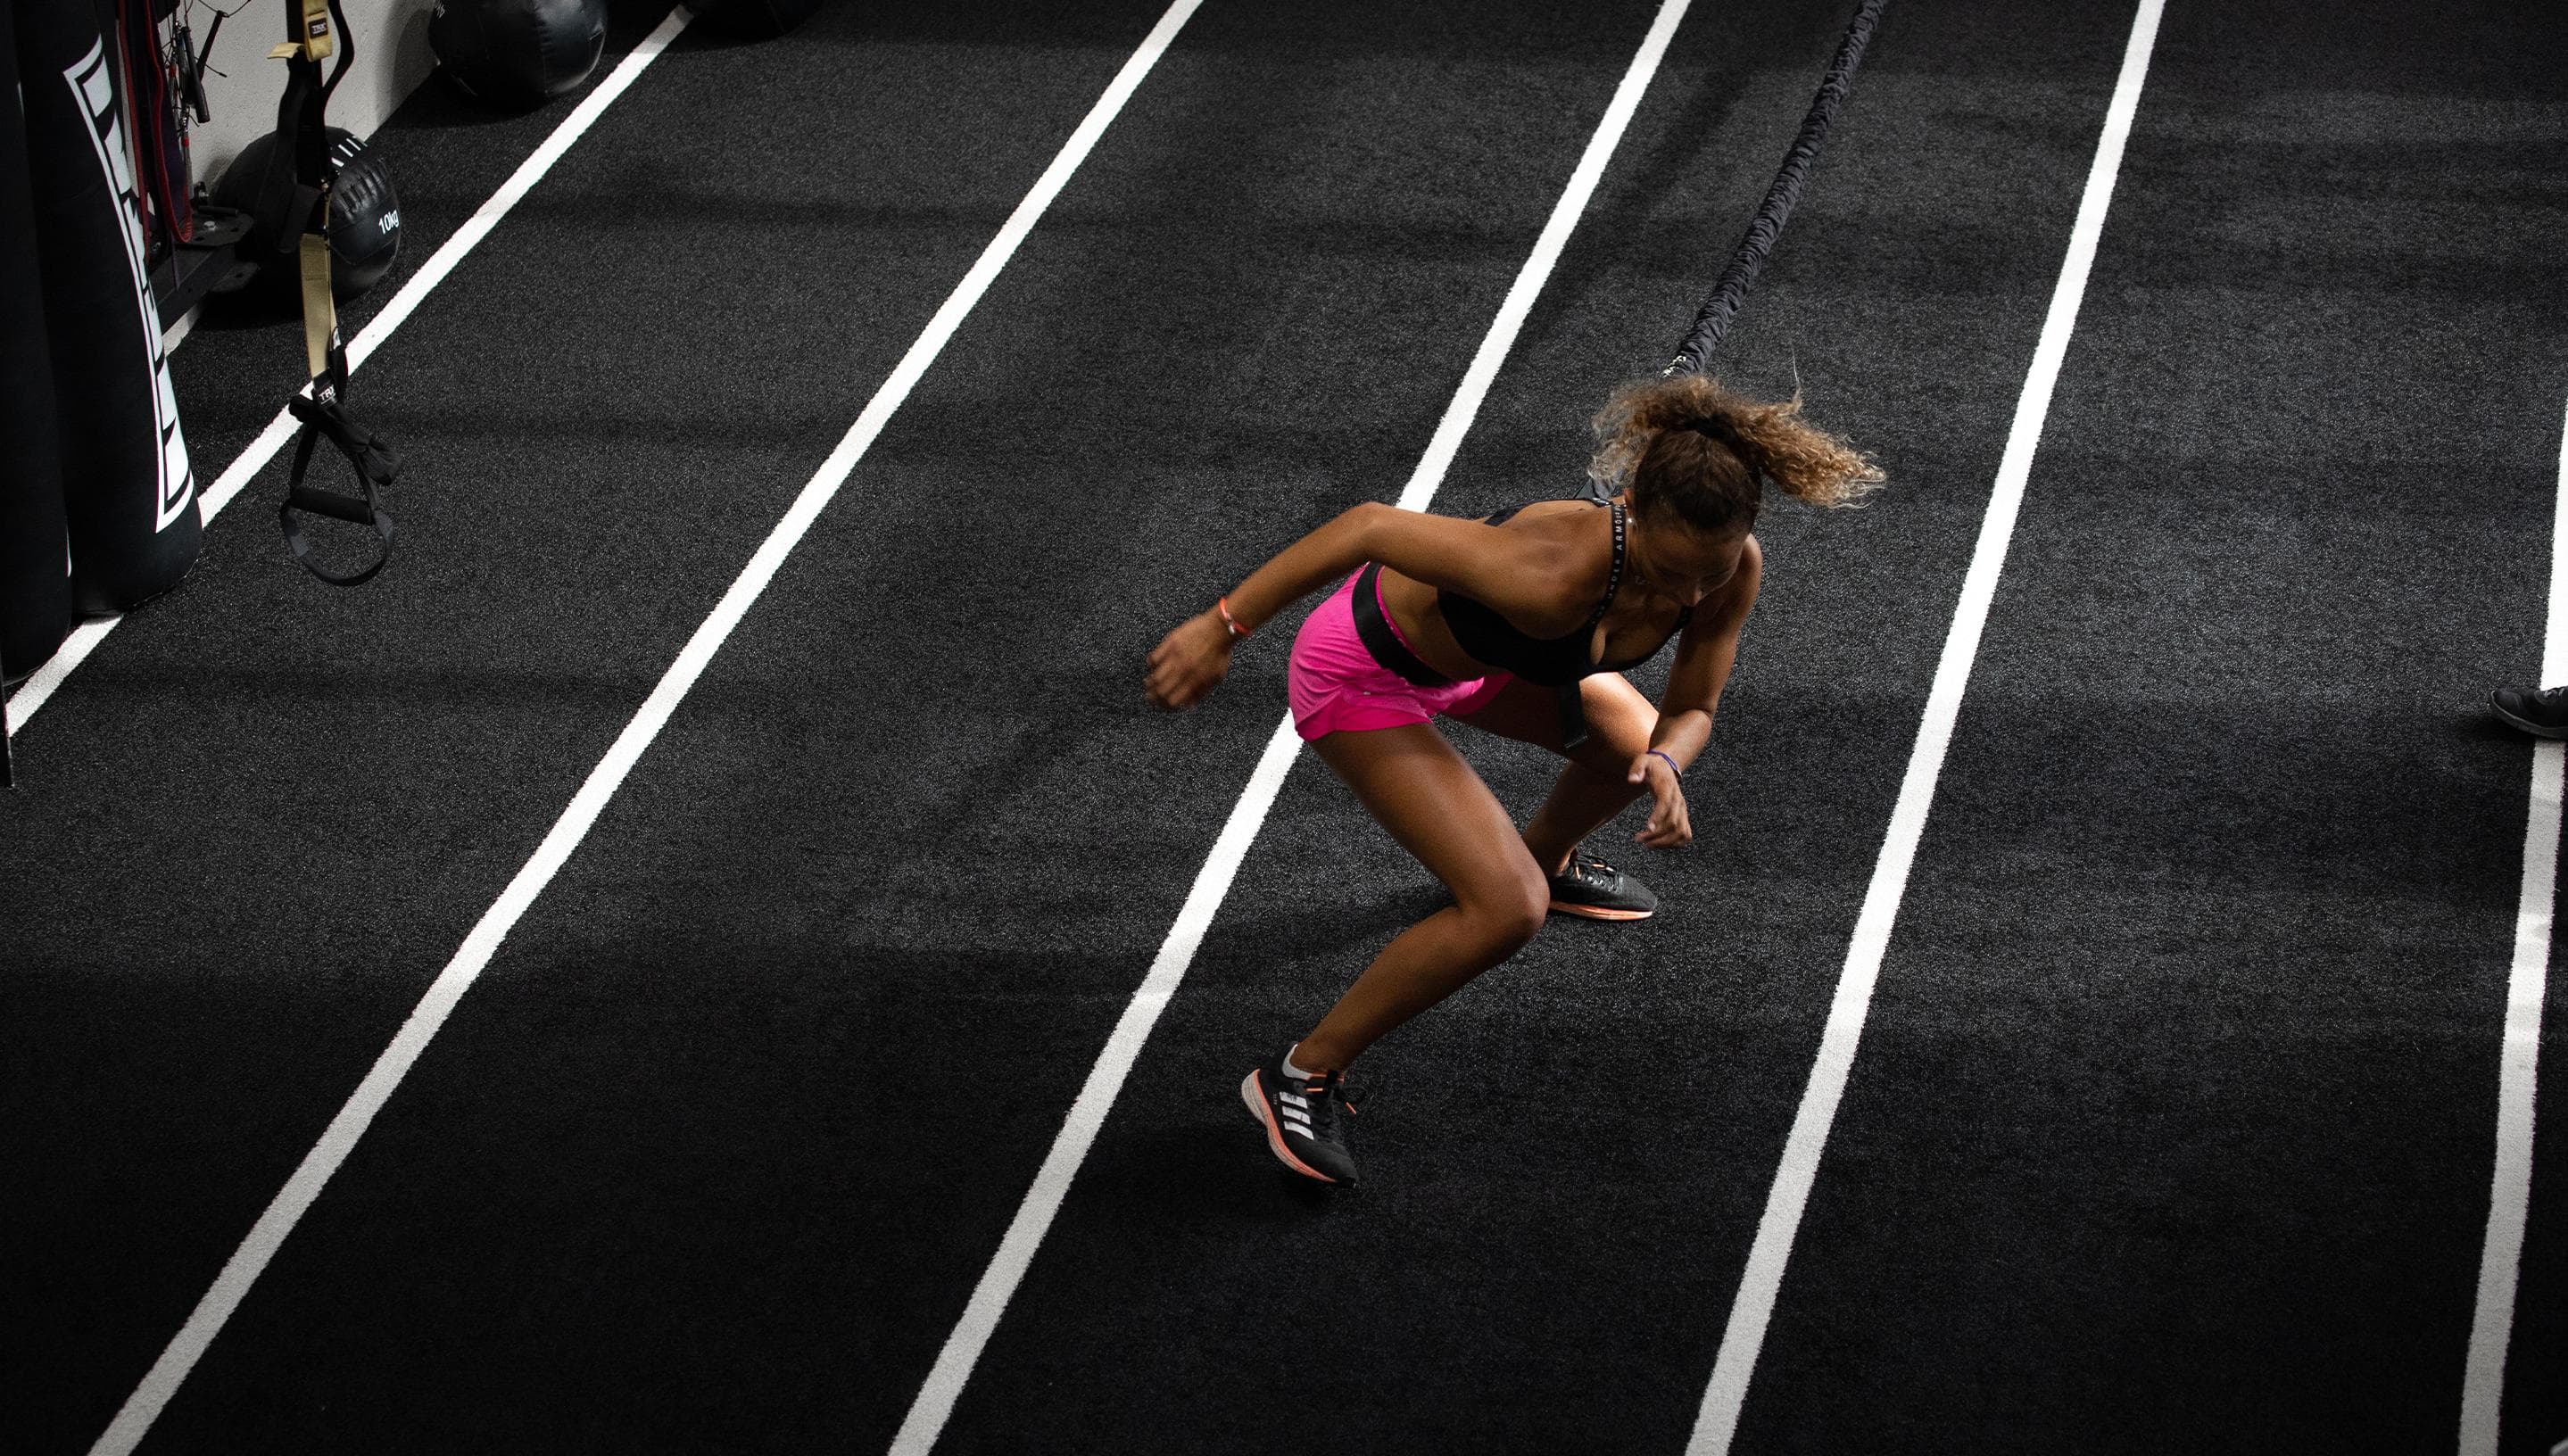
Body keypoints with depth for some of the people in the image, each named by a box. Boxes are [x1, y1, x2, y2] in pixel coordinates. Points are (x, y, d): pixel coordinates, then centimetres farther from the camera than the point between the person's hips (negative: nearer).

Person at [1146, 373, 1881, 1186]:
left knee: (1637, 745, 27)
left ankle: (1546, 859, 62)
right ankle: (1303, 1075, 1)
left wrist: (1665, 764, -31)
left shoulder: (1730, 572, -22)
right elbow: (1370, 525, -35)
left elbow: (1691, 710, -8)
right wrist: (1223, 629, -31)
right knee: (1507, 912, -17)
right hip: (1364, 669, -8)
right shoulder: (1555, 577, -43)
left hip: (1469, 648, 8)